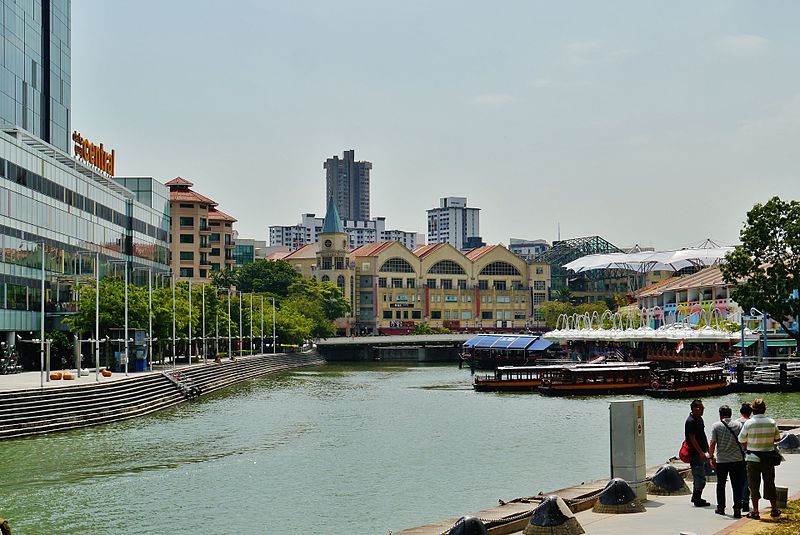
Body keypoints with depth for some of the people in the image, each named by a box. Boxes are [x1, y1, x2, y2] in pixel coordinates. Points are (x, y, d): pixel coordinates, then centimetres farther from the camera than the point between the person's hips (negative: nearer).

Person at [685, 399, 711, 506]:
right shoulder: (691, 421, -17)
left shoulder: (699, 419, 13)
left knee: (697, 476, 17)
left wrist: (707, 450, 20)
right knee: (700, 478, -7)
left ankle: (695, 497, 26)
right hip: (695, 453, -10)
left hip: (700, 452, 10)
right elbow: (692, 439, -20)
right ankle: (697, 500, -2)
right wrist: (701, 453, -21)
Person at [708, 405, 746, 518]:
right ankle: (737, 509, -3)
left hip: (721, 460, -1)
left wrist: (711, 458, 1)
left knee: (721, 485, 13)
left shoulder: (716, 426, -4)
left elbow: (712, 443, -7)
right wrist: (743, 454, 15)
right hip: (737, 459, 1)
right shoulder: (738, 424, 1)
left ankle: (721, 507, 19)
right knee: (737, 485, 3)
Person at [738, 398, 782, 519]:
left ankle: (755, 510, 6)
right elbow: (777, 438, 7)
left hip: (753, 458, -3)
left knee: (754, 484, 5)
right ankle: (774, 509, 21)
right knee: (770, 483, 14)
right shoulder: (772, 423, -4)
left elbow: (742, 441, -6)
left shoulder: (748, 423, -12)